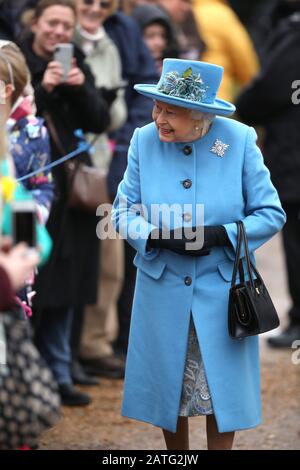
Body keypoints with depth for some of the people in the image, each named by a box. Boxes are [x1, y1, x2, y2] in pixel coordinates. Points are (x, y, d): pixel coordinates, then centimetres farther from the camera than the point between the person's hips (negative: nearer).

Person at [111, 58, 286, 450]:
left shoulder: (240, 140, -12)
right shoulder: (144, 141, -7)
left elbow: (271, 214, -7)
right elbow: (123, 211, 0)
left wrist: (220, 235, -21)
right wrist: (158, 237, -20)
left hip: (221, 290, -2)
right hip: (162, 292, 2)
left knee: (221, 389, 5)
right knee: (168, 385, 13)